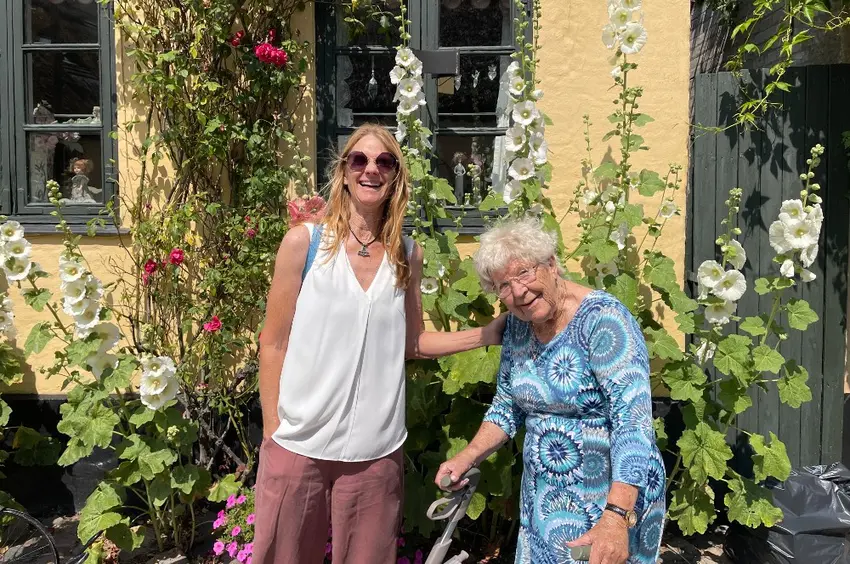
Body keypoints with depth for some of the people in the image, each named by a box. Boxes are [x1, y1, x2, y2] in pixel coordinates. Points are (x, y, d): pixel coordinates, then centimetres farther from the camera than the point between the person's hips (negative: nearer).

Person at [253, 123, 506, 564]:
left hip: (375, 449, 2)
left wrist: (489, 333, 2)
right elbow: (274, 345, -1)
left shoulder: (407, 255, 4)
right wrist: (272, 431, -2)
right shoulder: (304, 242, -4)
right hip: (298, 444, -2)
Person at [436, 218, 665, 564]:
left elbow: (633, 420, -28)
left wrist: (617, 516, -37)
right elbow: (507, 406, 11)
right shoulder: (518, 326, 0)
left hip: (611, 498, -6)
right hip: (543, 499, 6)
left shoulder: (602, 319, -22)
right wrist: (467, 458, -3)